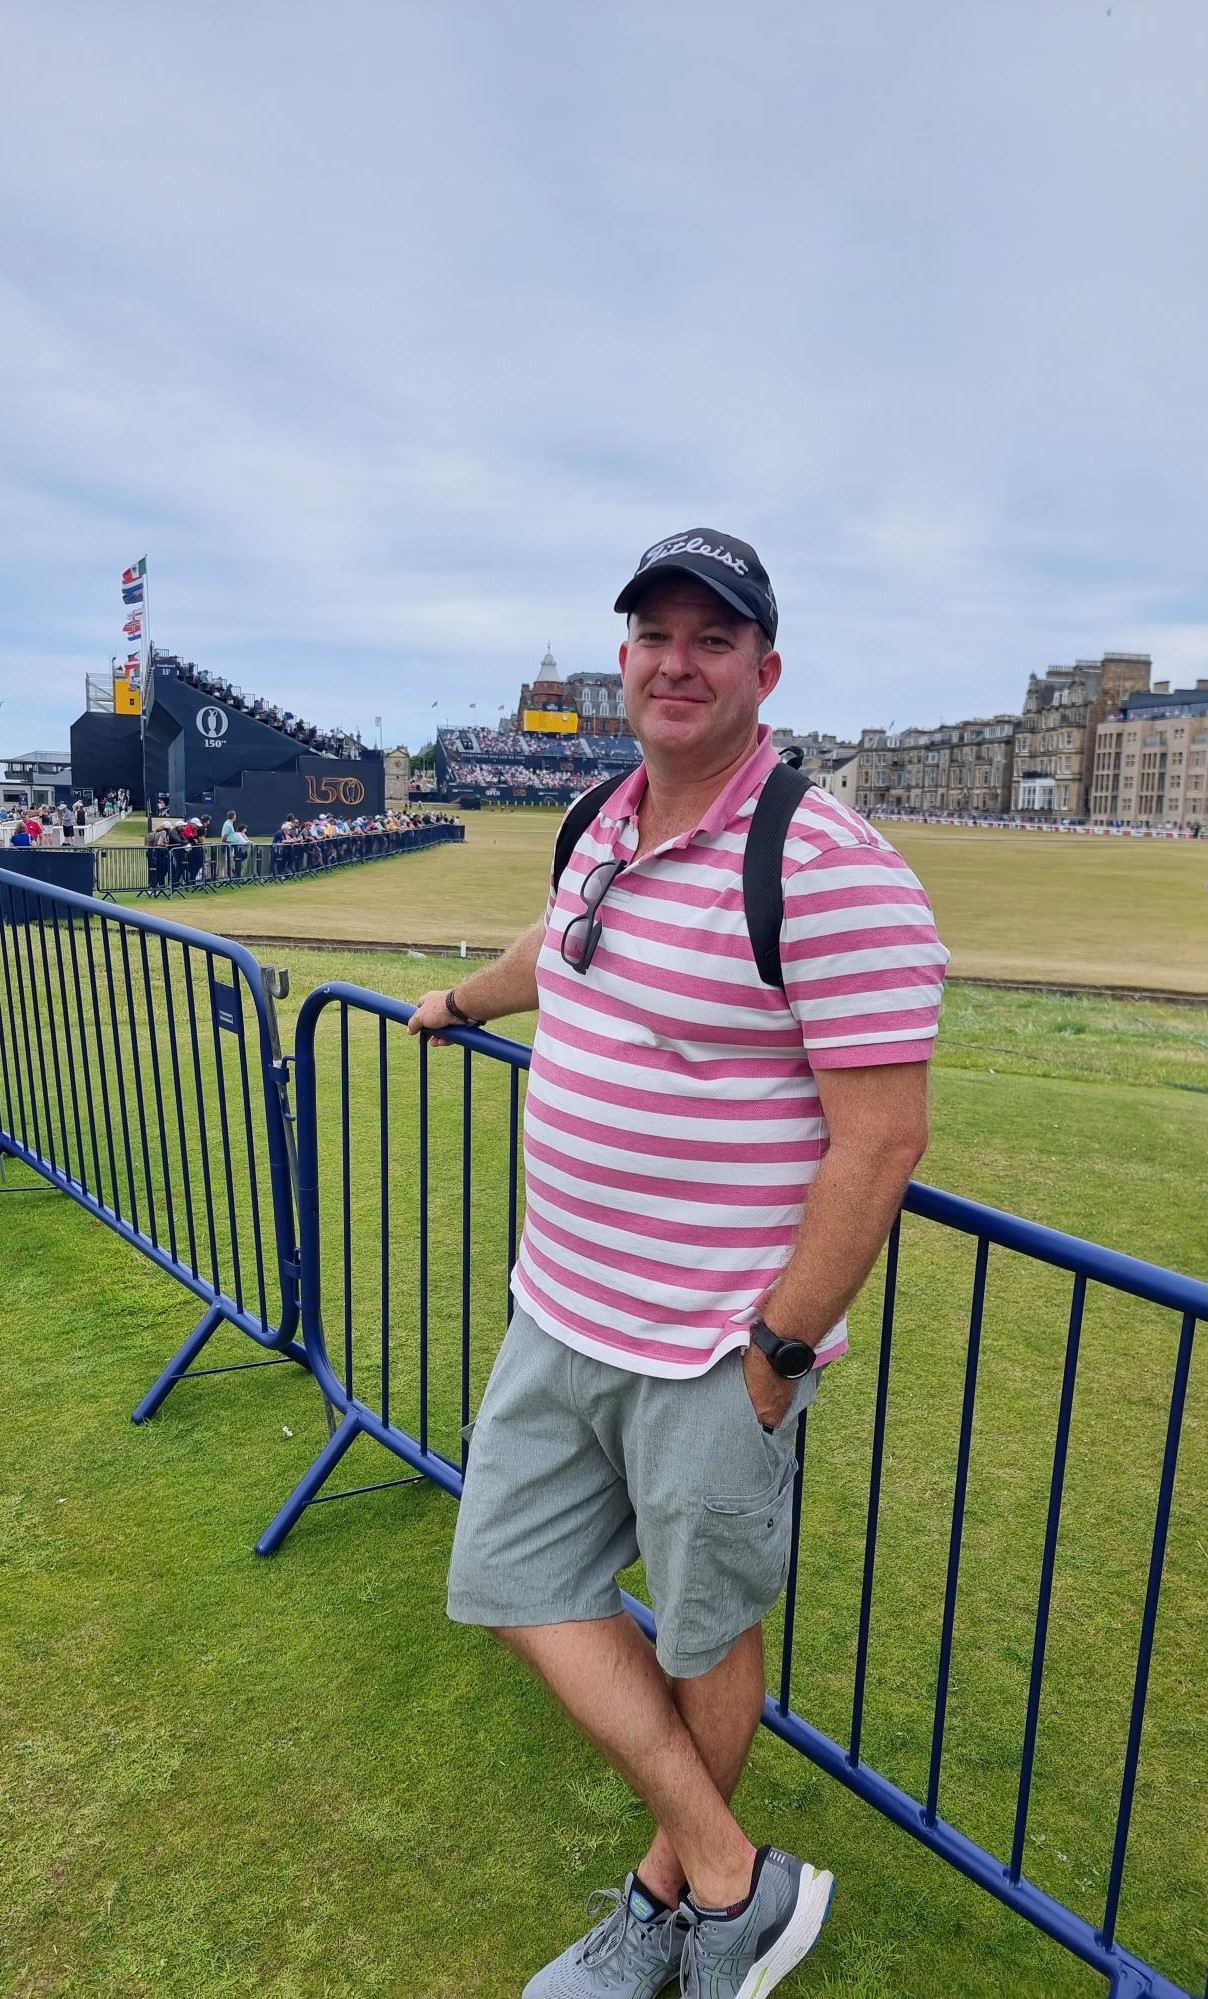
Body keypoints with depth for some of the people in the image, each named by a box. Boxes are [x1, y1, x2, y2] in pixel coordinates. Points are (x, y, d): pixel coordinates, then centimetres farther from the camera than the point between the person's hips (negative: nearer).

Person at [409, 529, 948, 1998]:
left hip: (714, 1348, -8)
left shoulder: (827, 868, -20)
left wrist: (778, 1353, -17)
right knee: (515, 1582, 15)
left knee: (704, 1632, 14)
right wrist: (461, 1001, 46)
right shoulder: (605, 829, 5)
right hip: (561, 1312, 8)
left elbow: (881, 1136, -20)